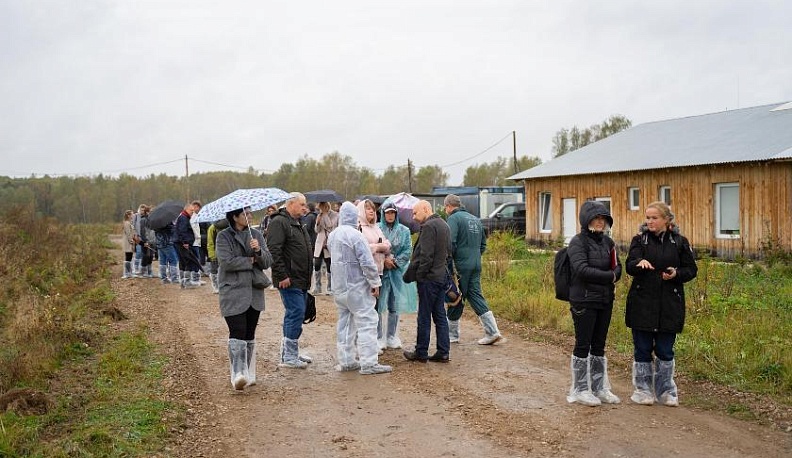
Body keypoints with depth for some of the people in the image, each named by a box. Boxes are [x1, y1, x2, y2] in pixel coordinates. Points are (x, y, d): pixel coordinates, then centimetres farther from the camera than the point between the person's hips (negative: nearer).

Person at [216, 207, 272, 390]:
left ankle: (248, 374, 20)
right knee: (238, 332, -15)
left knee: (250, 334, 11)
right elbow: (226, 261, -16)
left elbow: (268, 262, 6)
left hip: (255, 292, 5)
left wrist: (259, 251, -13)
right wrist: (250, 260, -8)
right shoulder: (224, 237, -3)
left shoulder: (256, 235, 12)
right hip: (233, 294, -5)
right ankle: (238, 374, -18)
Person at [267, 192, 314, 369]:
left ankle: (289, 352, 21)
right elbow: (274, 251, -20)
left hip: (301, 280, 10)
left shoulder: (298, 224, 20)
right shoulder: (279, 222, -12)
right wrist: (282, 275, -23)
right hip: (289, 280, -10)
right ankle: (289, 356, -5)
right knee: (296, 313, -11)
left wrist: (308, 277, 24)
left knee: (294, 314, 13)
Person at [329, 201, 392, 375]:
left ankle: (345, 361, 17)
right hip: (356, 286, -8)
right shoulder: (355, 235, -17)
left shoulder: (332, 235, 7)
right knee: (366, 322, -4)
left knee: (345, 322, 13)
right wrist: (375, 283, -11)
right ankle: (369, 363, -7)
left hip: (339, 287, 8)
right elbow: (367, 263, -18)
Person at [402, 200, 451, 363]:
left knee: (424, 317, 0)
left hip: (429, 278, -9)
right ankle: (443, 352, 14)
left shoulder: (428, 227, -16)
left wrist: (418, 275, -13)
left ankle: (421, 353, 9)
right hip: (442, 276, 9)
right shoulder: (444, 225, 14)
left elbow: (426, 256, -20)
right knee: (440, 316, 12)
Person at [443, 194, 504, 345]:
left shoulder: (454, 218, -8)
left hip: (461, 265, -7)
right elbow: (483, 244, 21)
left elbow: (451, 243, -18)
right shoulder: (475, 219, 16)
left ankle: (452, 334, 14)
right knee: (476, 296, 8)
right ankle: (492, 331, -2)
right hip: (476, 265, 7)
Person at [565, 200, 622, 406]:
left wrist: (615, 274, -10)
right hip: (584, 301, -6)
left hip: (605, 300, 6)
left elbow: (617, 266, 14)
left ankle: (599, 388, 24)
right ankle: (580, 390, 12)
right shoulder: (578, 242, -9)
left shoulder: (607, 241, 11)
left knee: (599, 345, 13)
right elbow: (581, 269, -20)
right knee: (583, 345, 1)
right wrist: (609, 277, -14)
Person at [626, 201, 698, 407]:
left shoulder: (679, 242, 3)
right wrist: (639, 263, -33)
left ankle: (666, 391, 22)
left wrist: (676, 274, -14)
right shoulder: (639, 240, 2)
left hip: (670, 305, 0)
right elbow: (629, 266, -10)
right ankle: (643, 390, 19)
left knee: (665, 351, 7)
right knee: (642, 350, 6)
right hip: (642, 304, 0)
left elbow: (691, 270, 6)